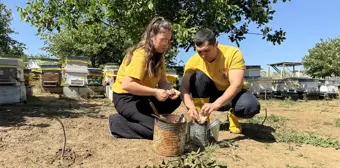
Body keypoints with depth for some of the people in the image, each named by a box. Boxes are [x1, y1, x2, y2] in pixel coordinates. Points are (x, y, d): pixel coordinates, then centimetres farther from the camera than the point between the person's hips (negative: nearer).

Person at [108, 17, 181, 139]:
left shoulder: (159, 56, 4)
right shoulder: (140, 54, -24)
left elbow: (162, 81, -1)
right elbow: (126, 85, -32)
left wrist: (170, 91, -22)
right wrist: (155, 92, -33)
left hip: (143, 96, 9)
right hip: (125, 97, -8)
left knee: (175, 100, -1)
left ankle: (146, 116, 3)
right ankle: (118, 123, -6)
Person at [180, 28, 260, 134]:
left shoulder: (233, 53, -26)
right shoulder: (193, 61, -19)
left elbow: (236, 85, -34)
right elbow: (184, 88, -22)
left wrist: (216, 104, -49)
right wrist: (191, 106, -43)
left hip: (233, 93, -2)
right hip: (211, 94, 2)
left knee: (251, 106, -35)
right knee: (198, 76, -28)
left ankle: (233, 116, 2)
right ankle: (201, 119, -14)